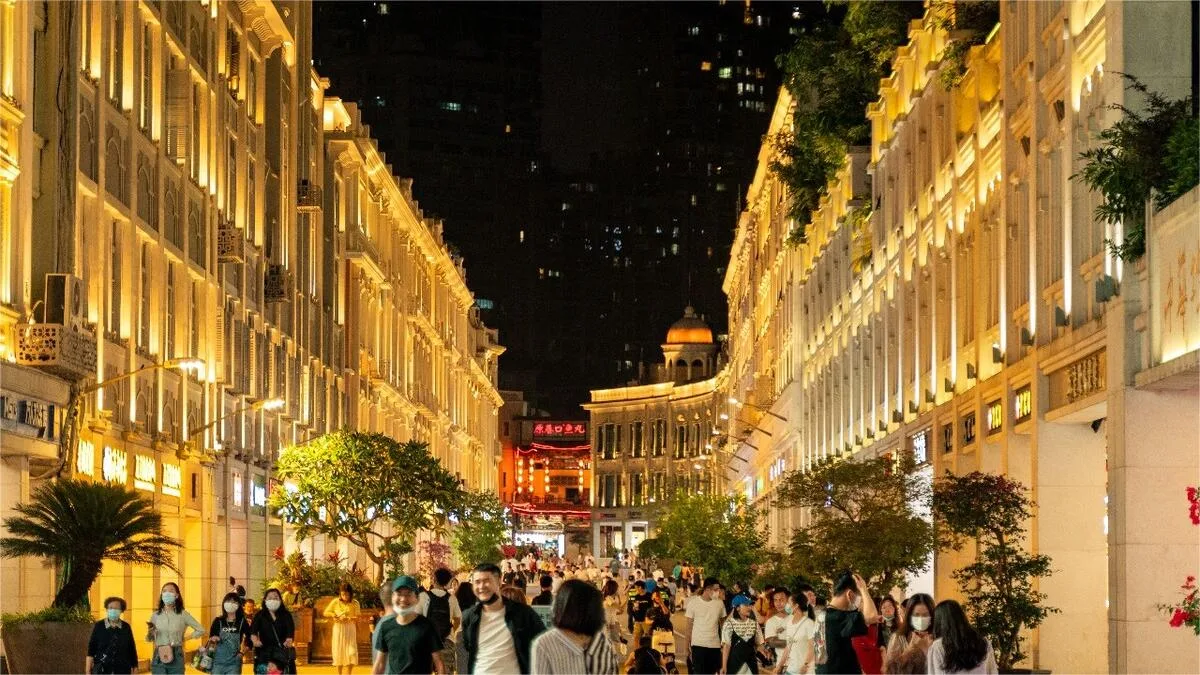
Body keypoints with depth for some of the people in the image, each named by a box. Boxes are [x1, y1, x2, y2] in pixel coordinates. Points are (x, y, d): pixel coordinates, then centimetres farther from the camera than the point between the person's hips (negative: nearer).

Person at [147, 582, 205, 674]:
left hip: (176, 657, -1)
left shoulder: (183, 614, 1)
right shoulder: (155, 615, 5)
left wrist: (184, 638, 3)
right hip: (159, 657, 1)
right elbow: (149, 638, 12)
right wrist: (151, 632, -9)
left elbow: (201, 630, 8)